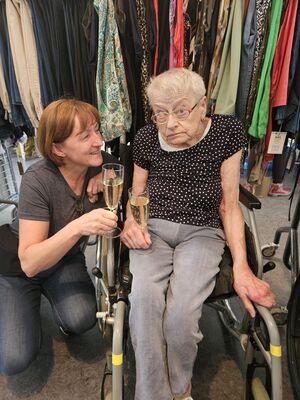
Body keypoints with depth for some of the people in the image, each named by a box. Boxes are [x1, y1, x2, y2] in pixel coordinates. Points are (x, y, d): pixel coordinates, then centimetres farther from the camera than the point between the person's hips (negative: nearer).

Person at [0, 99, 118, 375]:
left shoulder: (102, 163, -17)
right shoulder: (38, 180, -29)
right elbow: (30, 263, -31)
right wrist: (78, 227, -48)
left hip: (65, 260, 3)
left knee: (82, 320, -23)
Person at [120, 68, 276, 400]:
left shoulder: (227, 131, -5)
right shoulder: (146, 138, -1)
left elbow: (229, 205, -2)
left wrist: (241, 267, -10)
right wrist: (130, 223, -10)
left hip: (202, 232, -1)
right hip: (152, 230, 2)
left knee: (180, 313, -26)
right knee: (143, 300, -29)